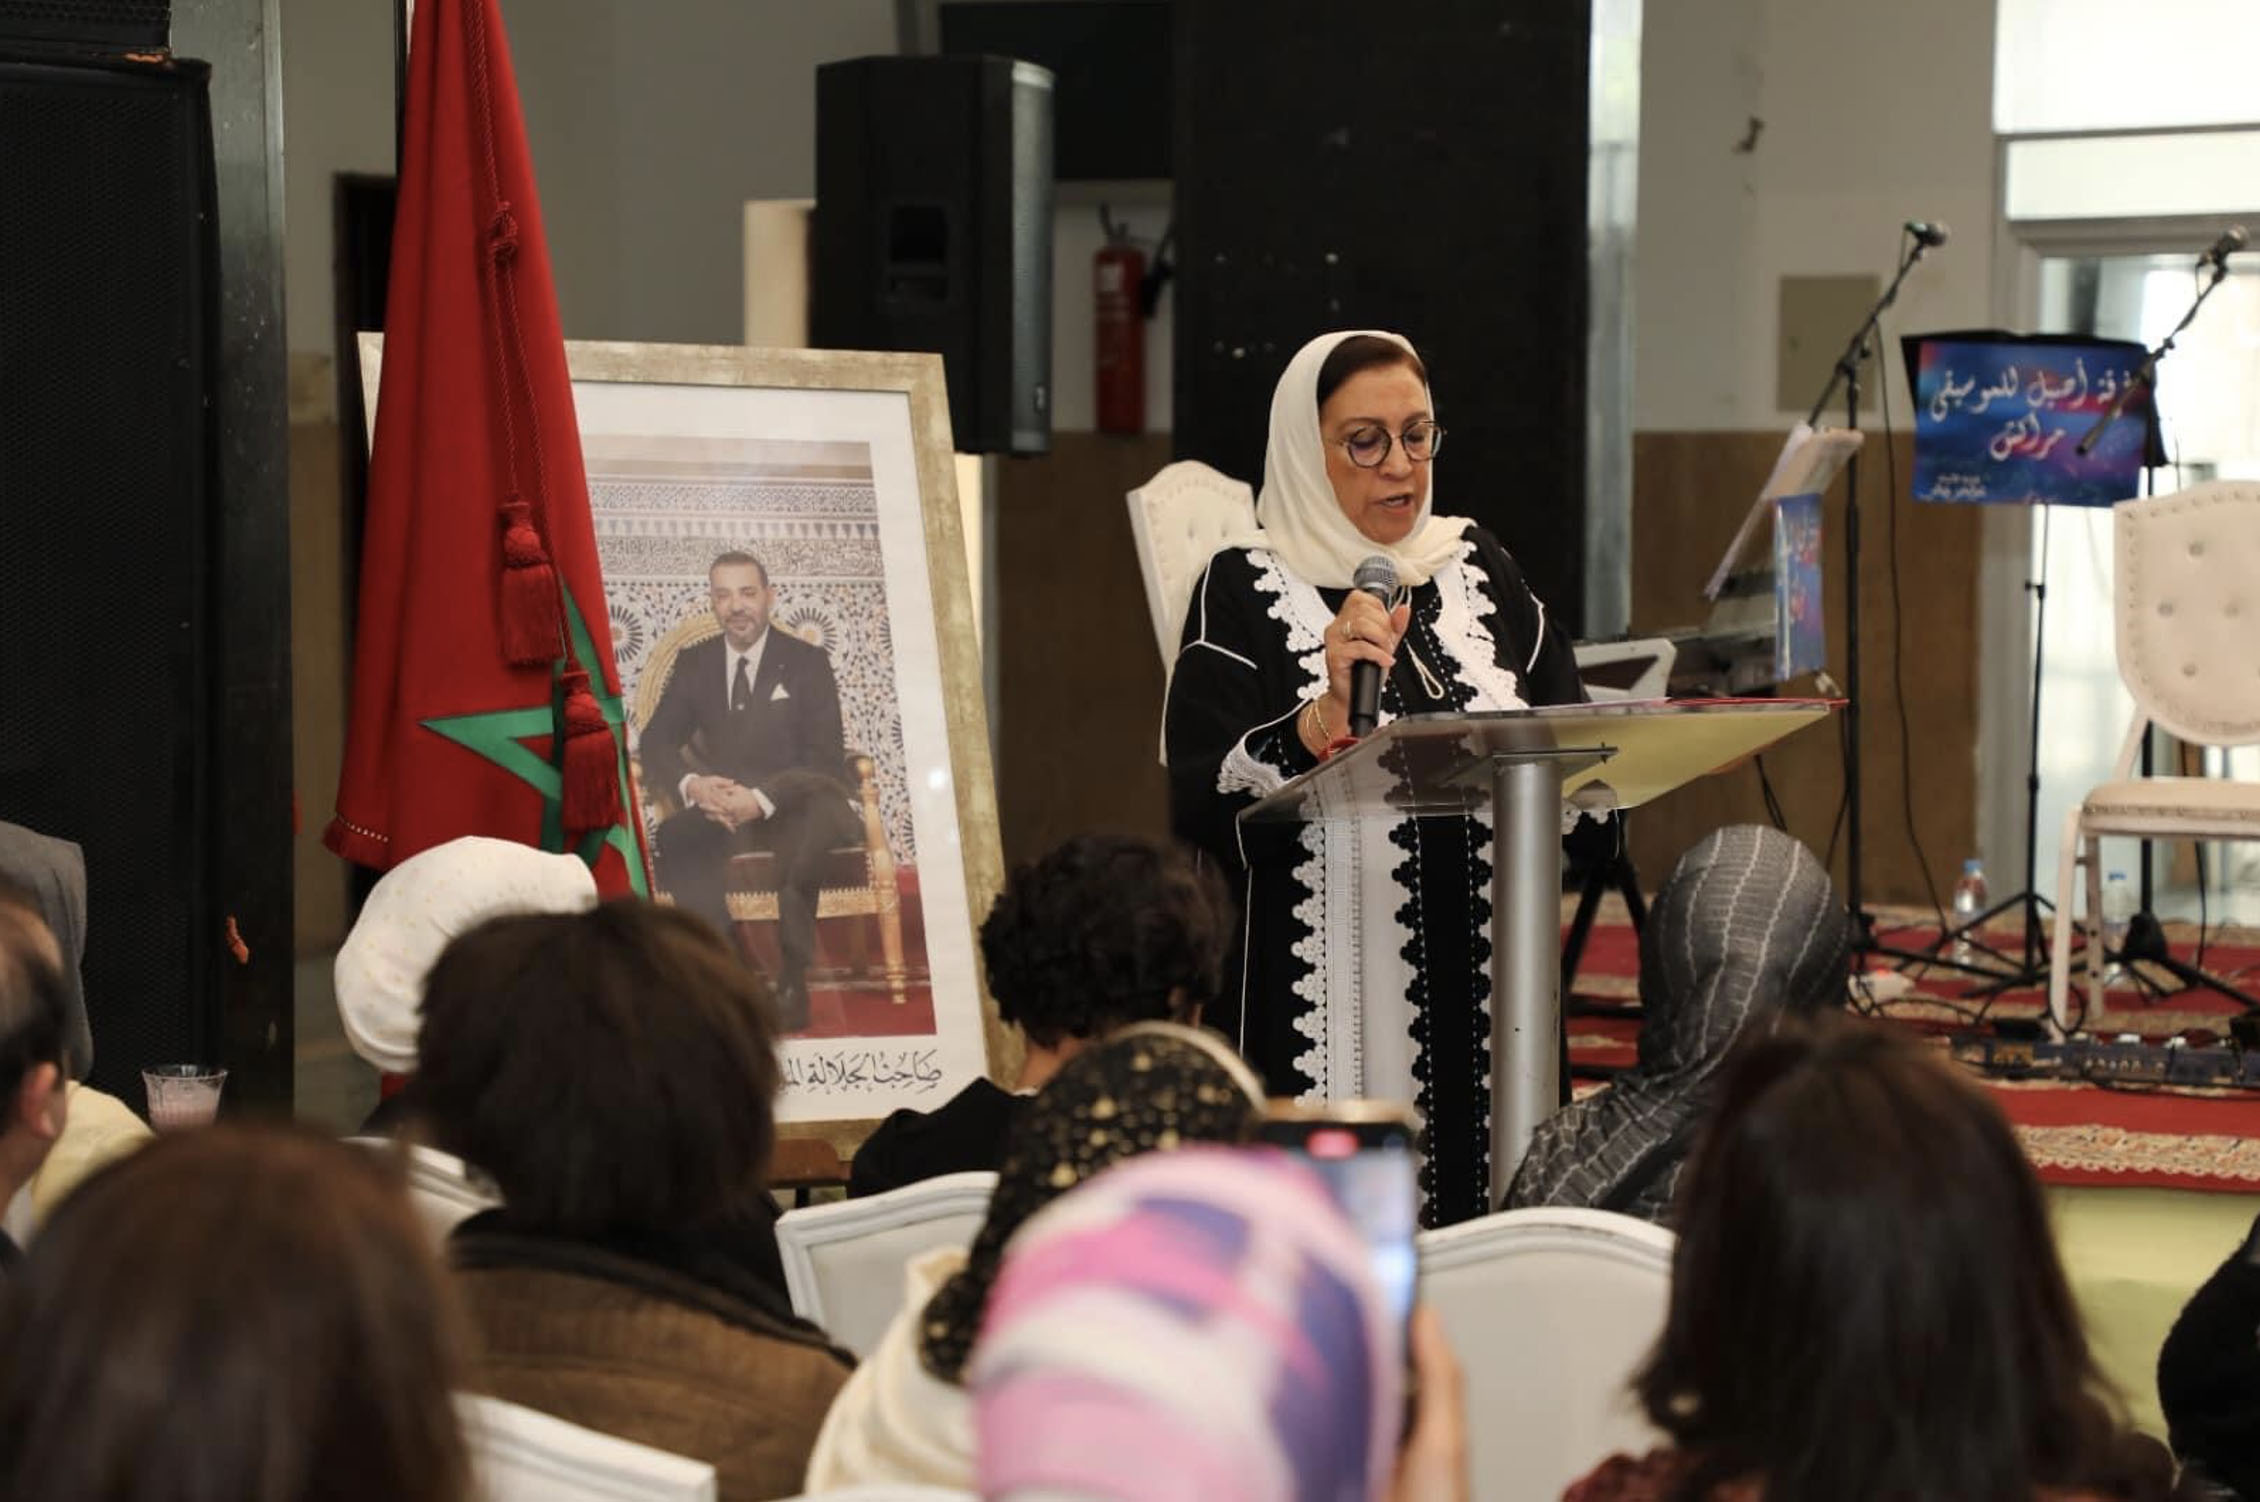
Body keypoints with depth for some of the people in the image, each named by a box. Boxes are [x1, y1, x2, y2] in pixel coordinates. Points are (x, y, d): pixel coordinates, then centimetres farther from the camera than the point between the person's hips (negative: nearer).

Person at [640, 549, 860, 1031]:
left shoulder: (807, 662, 1)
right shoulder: (694, 663, 10)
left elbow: (825, 758, -7)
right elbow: (655, 743, 6)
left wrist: (762, 799, -25)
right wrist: (692, 785, -18)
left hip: (791, 808, -2)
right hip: (720, 809, 2)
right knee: (673, 839, -33)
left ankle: (790, 984, -28)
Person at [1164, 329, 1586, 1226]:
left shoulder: (1478, 569, 11)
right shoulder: (1245, 591, -3)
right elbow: (1199, 806, -13)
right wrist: (1327, 714, -27)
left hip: (1486, 1003, 4)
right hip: (1325, 1017, -4)